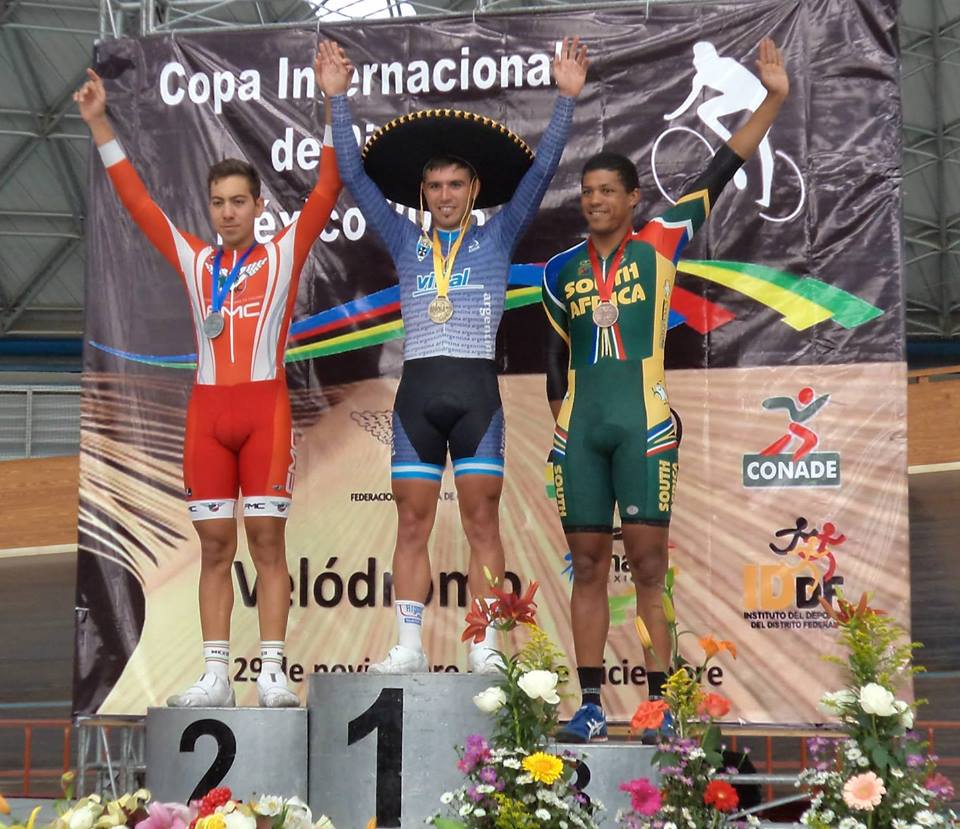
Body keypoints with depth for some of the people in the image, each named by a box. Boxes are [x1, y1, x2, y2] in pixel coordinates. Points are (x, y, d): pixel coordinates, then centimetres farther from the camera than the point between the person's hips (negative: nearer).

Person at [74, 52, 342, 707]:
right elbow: (136, 199, 14)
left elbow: (326, 192, -2)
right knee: (215, 546, 4)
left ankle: (272, 673, -2)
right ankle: (216, 676, 7)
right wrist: (100, 124, 11)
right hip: (207, 409, 3)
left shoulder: (284, 255, 5)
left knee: (268, 542, -3)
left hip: (266, 406, -3)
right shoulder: (193, 260, 13)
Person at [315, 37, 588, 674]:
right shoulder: (406, 241, 16)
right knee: (413, 523, 0)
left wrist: (567, 99, -4)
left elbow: (540, 170, 4)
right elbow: (356, 175, 14)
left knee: (482, 521, -3)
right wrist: (338, 99, 8)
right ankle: (409, 646, 1)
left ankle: (485, 649, -2)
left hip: (476, 389, -2)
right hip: (418, 389, 2)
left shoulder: (497, 238, 11)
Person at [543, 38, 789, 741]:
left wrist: (773, 100, -7)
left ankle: (658, 702, 1)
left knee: (649, 563, -4)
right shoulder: (562, 270, 12)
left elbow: (720, 173, -1)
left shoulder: (659, 245, 3)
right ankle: (592, 704, 10)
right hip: (581, 431, 3)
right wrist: (559, 418, 12)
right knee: (588, 566, 5)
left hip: (644, 425, -3)